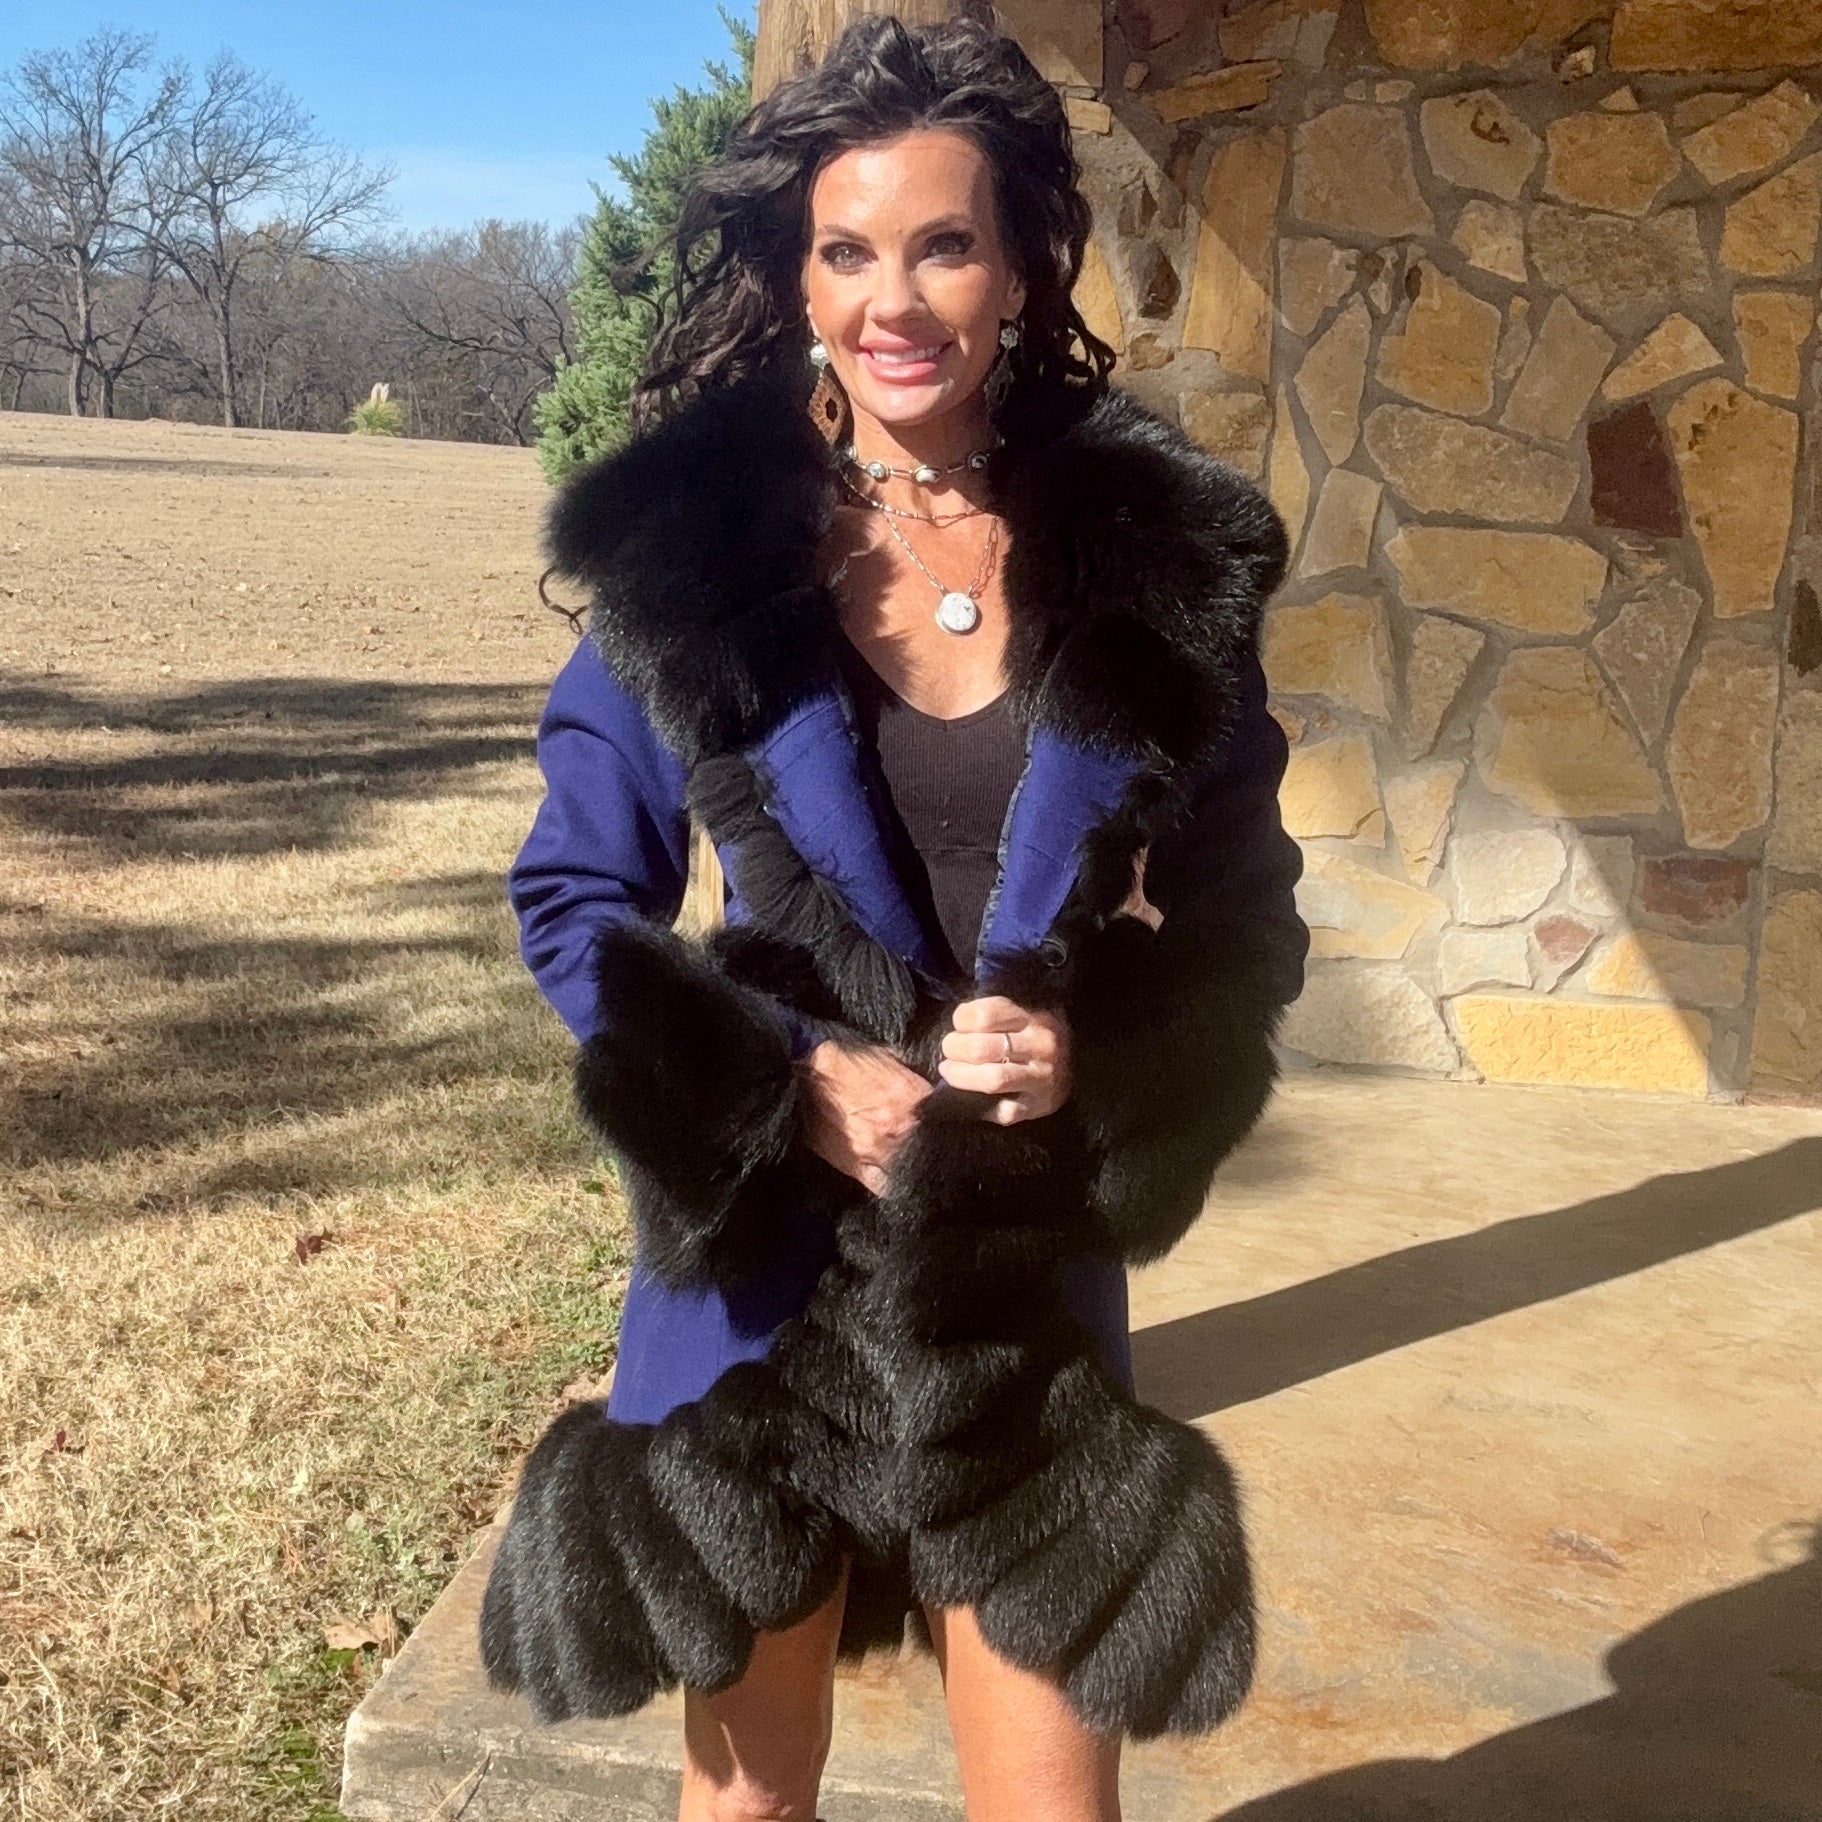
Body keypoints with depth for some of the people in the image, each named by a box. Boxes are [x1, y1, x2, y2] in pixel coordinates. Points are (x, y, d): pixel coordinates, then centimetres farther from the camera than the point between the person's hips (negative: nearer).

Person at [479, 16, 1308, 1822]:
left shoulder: (1155, 557, -4)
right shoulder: (691, 546, -7)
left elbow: (1246, 915, 3)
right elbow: (575, 897, -1)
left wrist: (1099, 1055, -16)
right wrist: (787, 1083, -15)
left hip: (1030, 1274, 1)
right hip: (762, 1255, 0)